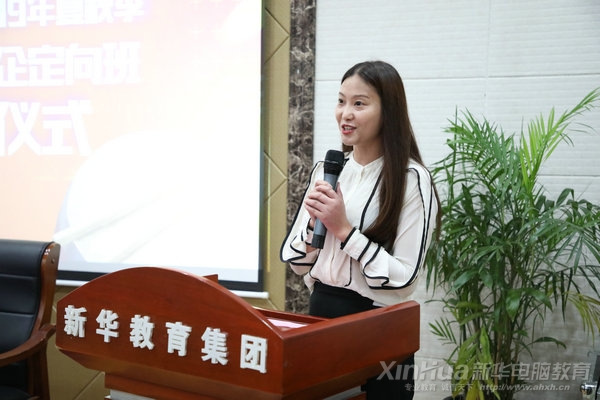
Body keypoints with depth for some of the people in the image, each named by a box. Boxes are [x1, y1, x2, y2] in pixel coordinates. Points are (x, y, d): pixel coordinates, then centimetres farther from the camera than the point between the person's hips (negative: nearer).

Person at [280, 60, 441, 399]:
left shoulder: (411, 180, -14)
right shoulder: (326, 169, 4)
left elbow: (403, 279, -18)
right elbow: (296, 262, 7)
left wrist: (343, 229, -19)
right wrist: (314, 222, -12)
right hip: (321, 314, 6)